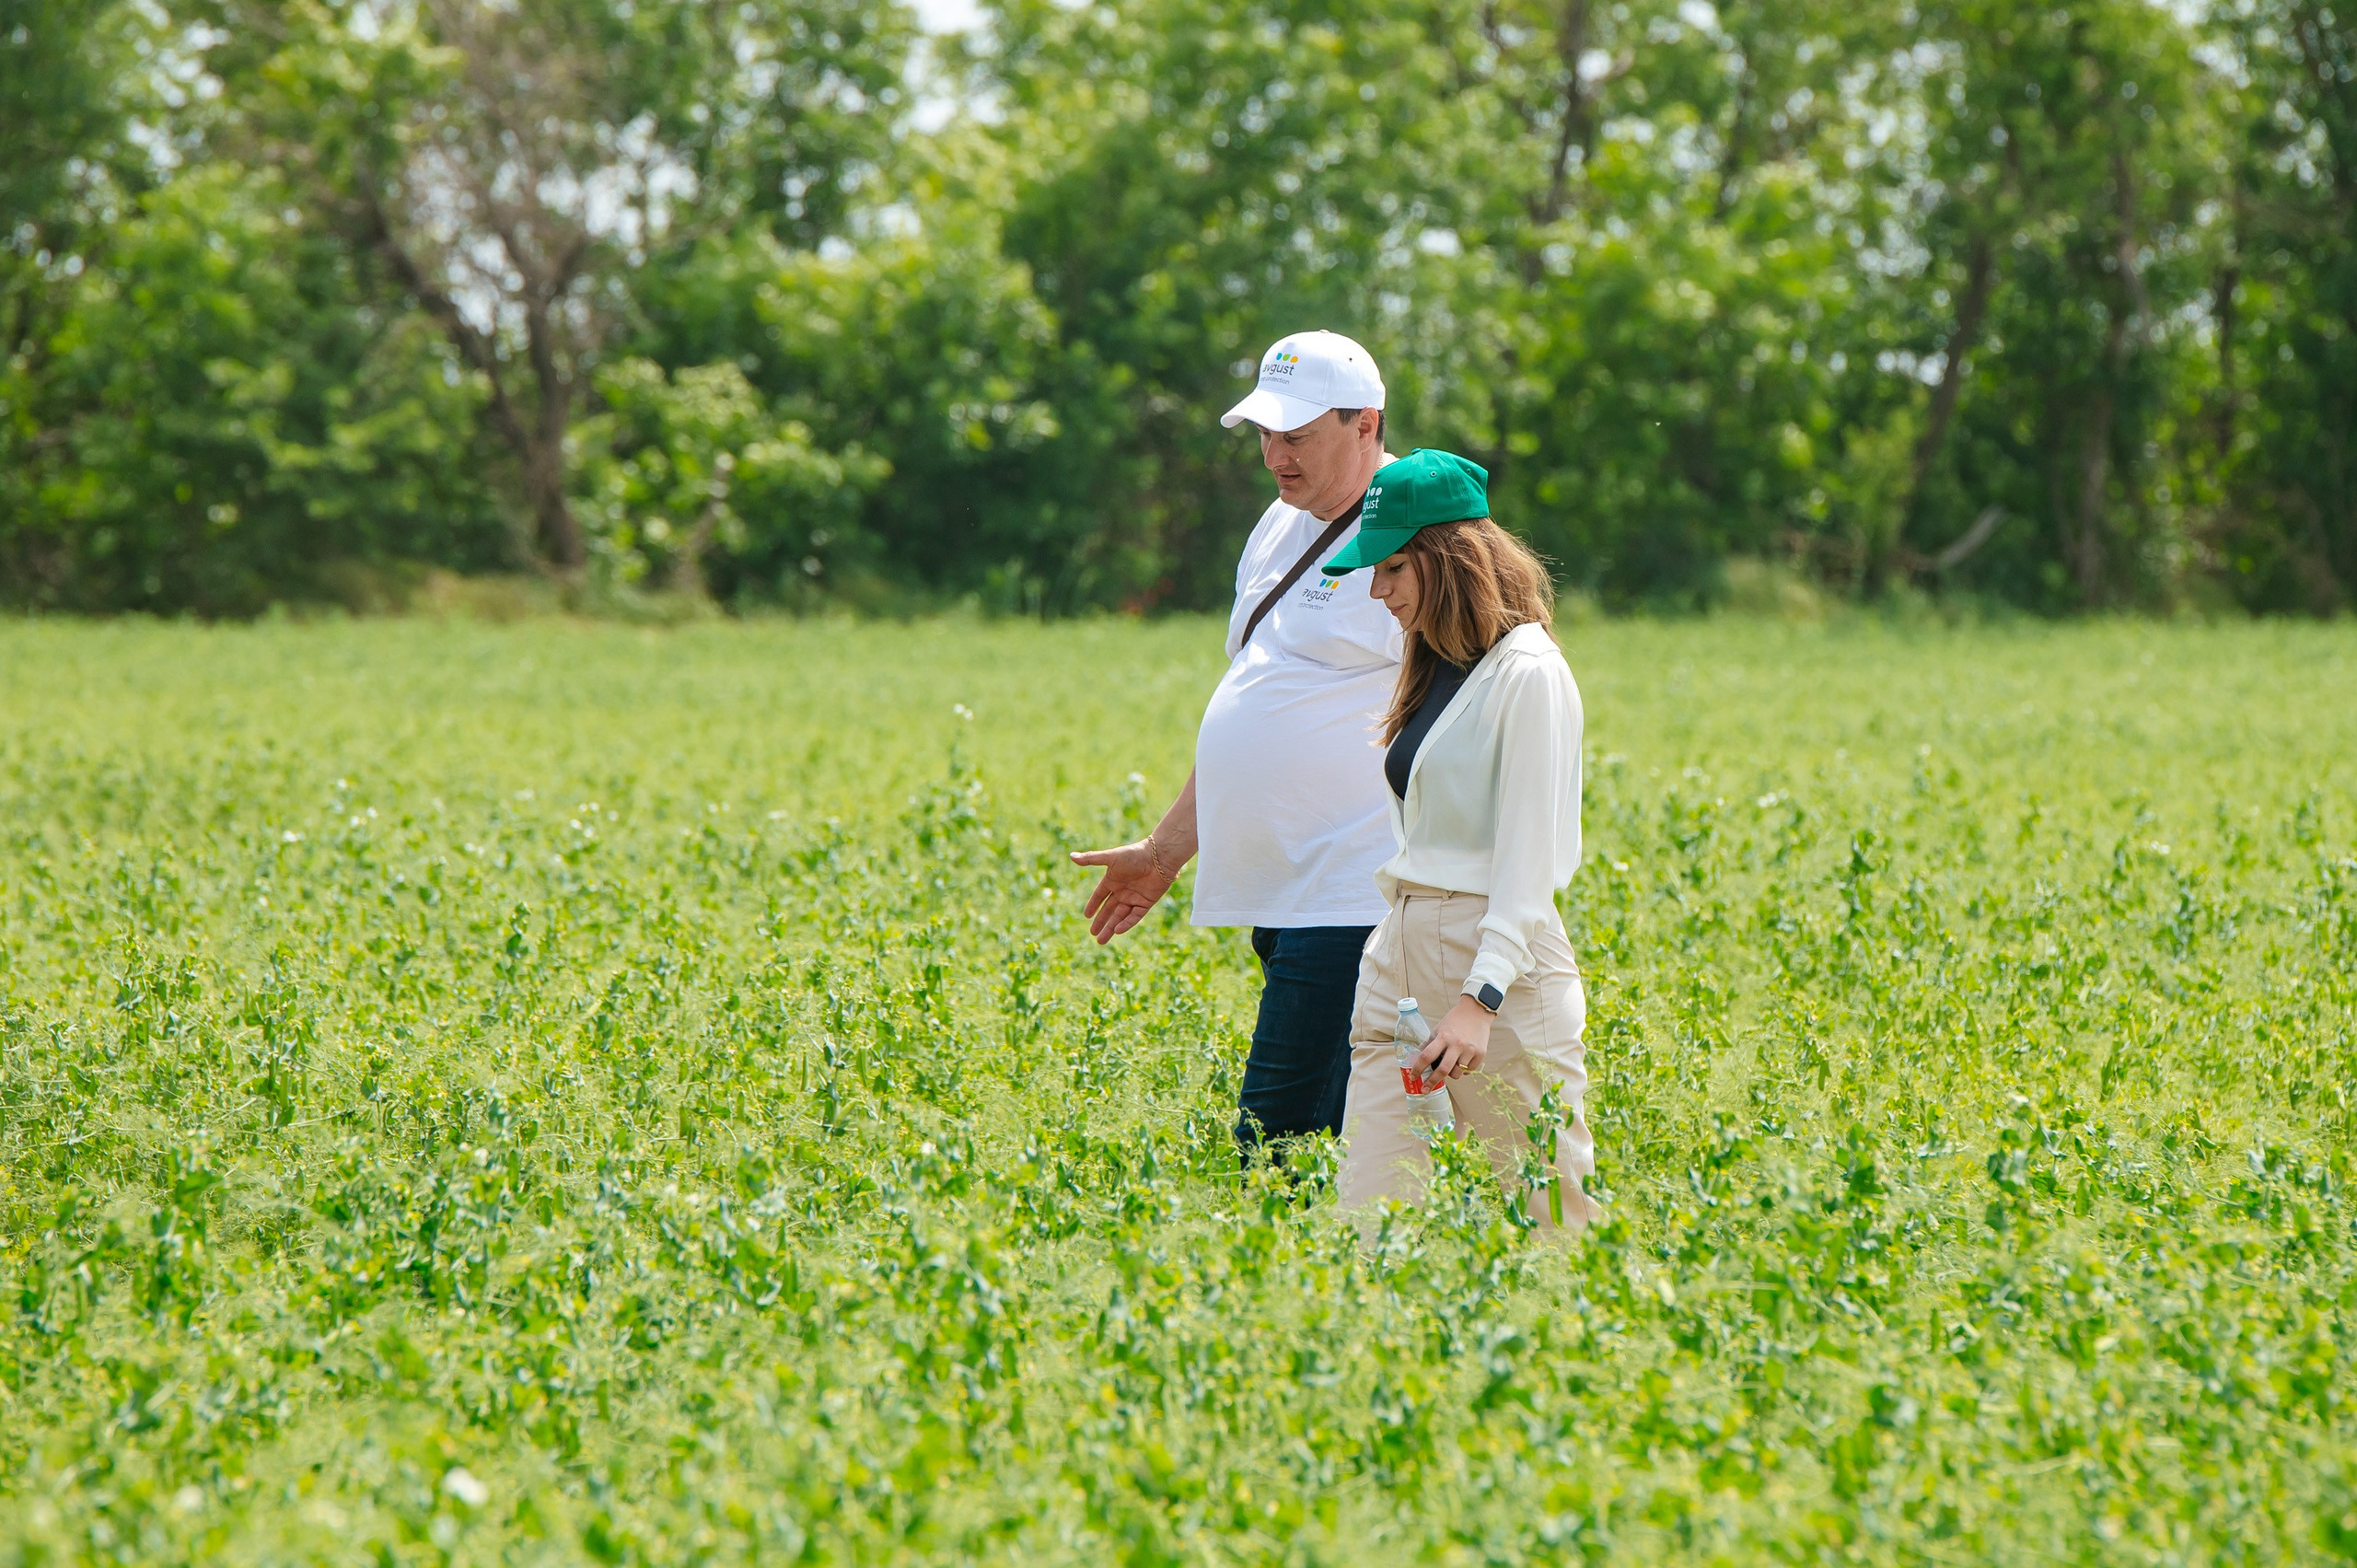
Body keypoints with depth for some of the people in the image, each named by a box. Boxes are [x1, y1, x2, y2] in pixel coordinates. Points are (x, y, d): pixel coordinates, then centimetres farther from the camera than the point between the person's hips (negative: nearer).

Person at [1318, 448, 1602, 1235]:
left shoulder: (1527, 675, -11)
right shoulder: (1431, 669, 15)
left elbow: (1529, 858, -15)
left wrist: (1480, 999, -23)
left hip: (1501, 962, -8)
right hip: (1399, 956, 8)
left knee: (1561, 1216, -1)